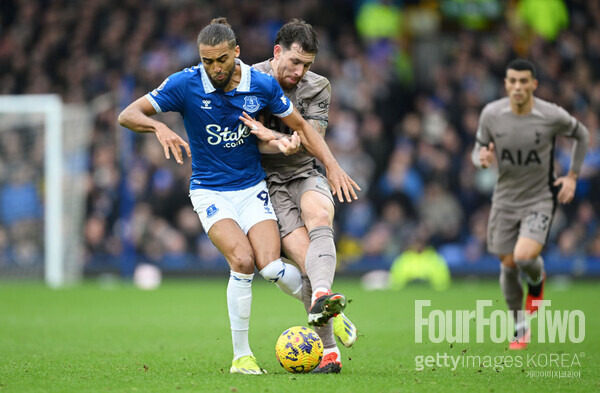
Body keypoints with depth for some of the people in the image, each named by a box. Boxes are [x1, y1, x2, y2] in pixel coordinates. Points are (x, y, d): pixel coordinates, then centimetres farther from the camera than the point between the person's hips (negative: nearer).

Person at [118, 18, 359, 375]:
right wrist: (159, 127, -31)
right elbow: (128, 115, -11)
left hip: (252, 188, 2)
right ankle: (241, 356, -10)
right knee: (243, 261, -25)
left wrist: (332, 165, -1)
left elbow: (300, 125, 7)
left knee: (271, 265, -18)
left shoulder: (262, 85, -7)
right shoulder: (185, 84, -12)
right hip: (210, 191, -1)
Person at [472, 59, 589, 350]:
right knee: (508, 266, 7)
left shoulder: (552, 116, -15)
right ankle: (520, 327, 29)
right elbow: (478, 153, 2)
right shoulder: (491, 114, -10)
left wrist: (572, 176, 1)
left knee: (524, 257, -24)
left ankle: (537, 278, 15)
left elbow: (581, 135, 6)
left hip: (540, 200, -3)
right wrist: (482, 158, -23)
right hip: (505, 200, 3)